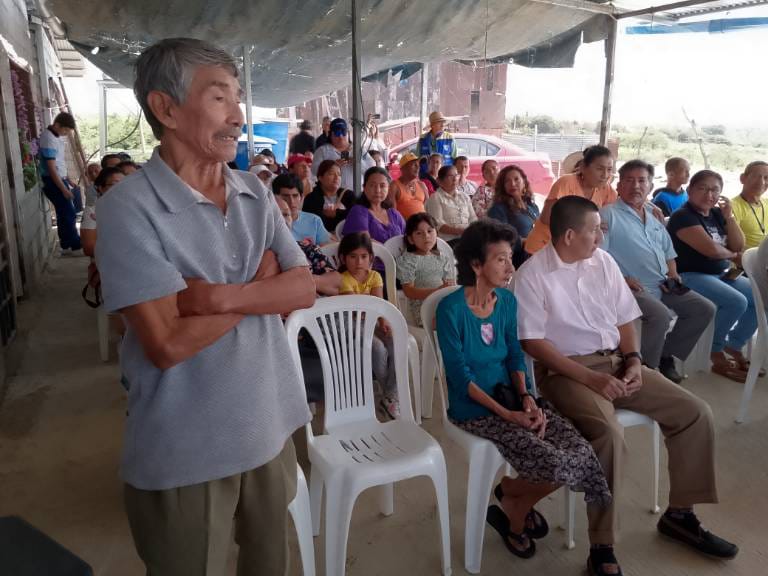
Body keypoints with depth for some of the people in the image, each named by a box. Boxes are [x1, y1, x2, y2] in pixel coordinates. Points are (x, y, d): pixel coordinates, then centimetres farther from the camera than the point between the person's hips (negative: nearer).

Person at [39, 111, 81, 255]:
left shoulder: (56, 136, 9)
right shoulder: (49, 139, -20)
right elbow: (51, 168, -21)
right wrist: (64, 189, -20)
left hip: (60, 179, 9)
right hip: (53, 181, -9)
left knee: (64, 214, 13)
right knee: (69, 214, -7)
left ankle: (67, 246, 20)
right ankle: (75, 246, 0)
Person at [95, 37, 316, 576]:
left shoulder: (255, 193, 1)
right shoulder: (129, 207, -17)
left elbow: (304, 290, -5)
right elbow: (168, 344, -23)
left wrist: (220, 295, -21)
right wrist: (260, 284, -12)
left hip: (270, 425, 5)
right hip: (184, 448, -5)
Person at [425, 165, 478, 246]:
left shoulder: (464, 197, 22)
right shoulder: (435, 198, 2)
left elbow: (473, 219, 16)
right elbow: (438, 224, -10)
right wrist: (459, 231, -20)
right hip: (448, 241, -6)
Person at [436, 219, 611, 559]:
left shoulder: (507, 301, 3)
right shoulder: (451, 309, -16)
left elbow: (515, 356, 8)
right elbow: (460, 376, -16)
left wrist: (526, 398, -10)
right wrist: (506, 414, -20)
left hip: (510, 397, 6)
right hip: (474, 409, -6)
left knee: (581, 455, -11)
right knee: (554, 463, -21)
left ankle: (512, 494, 16)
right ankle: (515, 509, 14)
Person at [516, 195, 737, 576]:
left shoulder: (603, 261, 8)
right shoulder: (532, 275, -11)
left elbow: (625, 319, 14)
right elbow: (532, 343, -15)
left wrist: (633, 359, -5)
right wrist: (590, 378, -20)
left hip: (616, 362, 7)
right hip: (567, 371, -7)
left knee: (695, 413, -3)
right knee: (609, 434, -33)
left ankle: (679, 514, 15)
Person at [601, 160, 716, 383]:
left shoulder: (654, 216, 22)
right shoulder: (608, 215, -3)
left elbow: (668, 251, 30)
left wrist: (673, 274, 11)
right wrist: (621, 279, -21)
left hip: (663, 287, 8)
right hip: (634, 288, -8)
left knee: (705, 309, 1)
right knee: (660, 314, -32)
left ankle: (666, 356, 12)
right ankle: (648, 368, -9)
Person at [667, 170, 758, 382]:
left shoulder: (716, 214, 12)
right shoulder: (683, 216, -13)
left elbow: (739, 246, 8)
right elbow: (712, 249, -22)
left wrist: (729, 217, -2)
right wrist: (732, 255, -1)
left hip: (722, 275, 9)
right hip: (691, 276, -9)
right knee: (736, 302, -26)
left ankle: (734, 347, 14)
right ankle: (716, 355, -7)